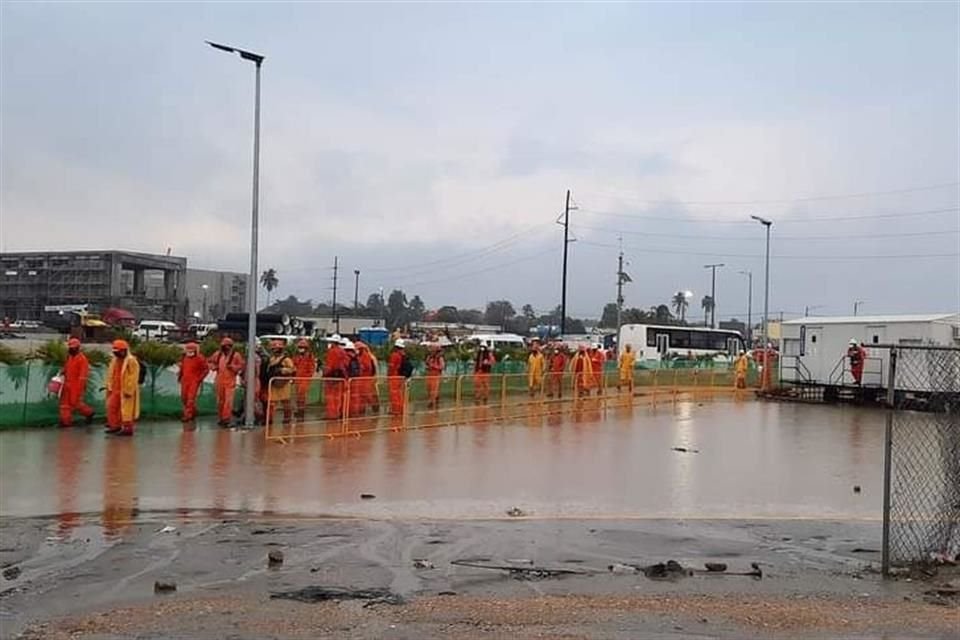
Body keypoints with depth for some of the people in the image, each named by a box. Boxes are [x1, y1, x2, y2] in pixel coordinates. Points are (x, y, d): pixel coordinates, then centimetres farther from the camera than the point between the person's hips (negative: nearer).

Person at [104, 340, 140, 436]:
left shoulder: (131, 361, -16)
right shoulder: (115, 360, 11)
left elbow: (133, 377, -19)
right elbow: (111, 374, 18)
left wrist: (129, 391, -20)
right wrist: (110, 387, 12)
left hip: (126, 391, -9)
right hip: (116, 389, 9)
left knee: (127, 410, -5)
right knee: (112, 406, 12)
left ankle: (128, 429, 1)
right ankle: (115, 426, 23)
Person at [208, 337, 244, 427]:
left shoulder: (235, 355, -6)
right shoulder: (218, 354, 6)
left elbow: (241, 365, -5)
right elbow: (209, 362, 18)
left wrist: (233, 367, -19)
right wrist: (214, 367, -1)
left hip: (230, 380, -4)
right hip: (219, 380, 4)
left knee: (228, 400, -9)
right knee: (220, 400, 12)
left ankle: (226, 418, -6)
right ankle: (220, 418, 23)